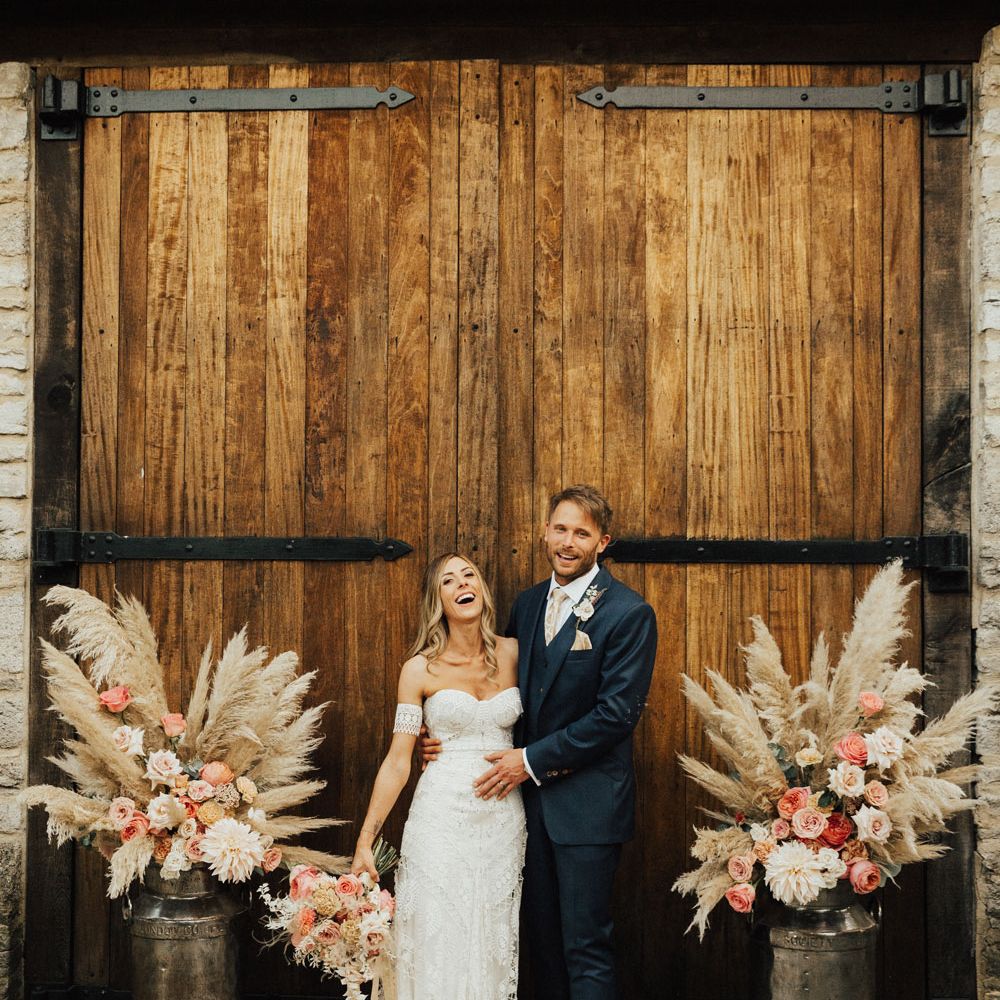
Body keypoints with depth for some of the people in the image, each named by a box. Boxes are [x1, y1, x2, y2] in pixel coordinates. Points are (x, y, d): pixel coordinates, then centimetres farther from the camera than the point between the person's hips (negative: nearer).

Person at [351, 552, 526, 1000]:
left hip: (504, 817, 2)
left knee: (492, 949, 8)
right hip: (441, 816, -2)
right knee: (439, 947, -1)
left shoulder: (513, 653, 4)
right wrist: (365, 840, -7)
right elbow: (397, 761, -3)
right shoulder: (420, 669, -2)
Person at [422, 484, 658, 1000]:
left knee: (584, 947, -2)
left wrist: (532, 760, -15)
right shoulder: (528, 603, 10)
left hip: (587, 801, -6)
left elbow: (617, 712, -17)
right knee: (541, 938, 13)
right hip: (531, 796, 6)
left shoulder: (629, 613, -11)